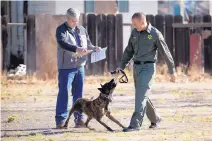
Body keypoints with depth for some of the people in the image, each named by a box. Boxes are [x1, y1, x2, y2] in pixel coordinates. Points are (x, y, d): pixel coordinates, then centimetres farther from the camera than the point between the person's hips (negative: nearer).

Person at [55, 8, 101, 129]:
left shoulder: (81, 30, 14)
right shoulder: (61, 30, -5)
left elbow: (88, 43, 22)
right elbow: (63, 43, -22)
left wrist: (94, 48, -1)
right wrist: (76, 49, -36)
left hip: (80, 66, 6)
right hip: (66, 67, -6)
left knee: (79, 93, 8)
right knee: (64, 92, -6)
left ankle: (79, 118, 13)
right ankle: (61, 119, -3)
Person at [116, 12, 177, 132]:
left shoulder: (155, 34, -8)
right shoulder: (134, 33, 8)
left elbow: (165, 52, -4)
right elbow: (129, 51, 17)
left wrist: (172, 70, -2)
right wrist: (121, 66, 8)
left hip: (148, 67, -7)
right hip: (137, 66, 7)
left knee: (141, 95, -14)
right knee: (142, 96, 12)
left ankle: (135, 124, -17)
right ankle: (155, 119, 30)